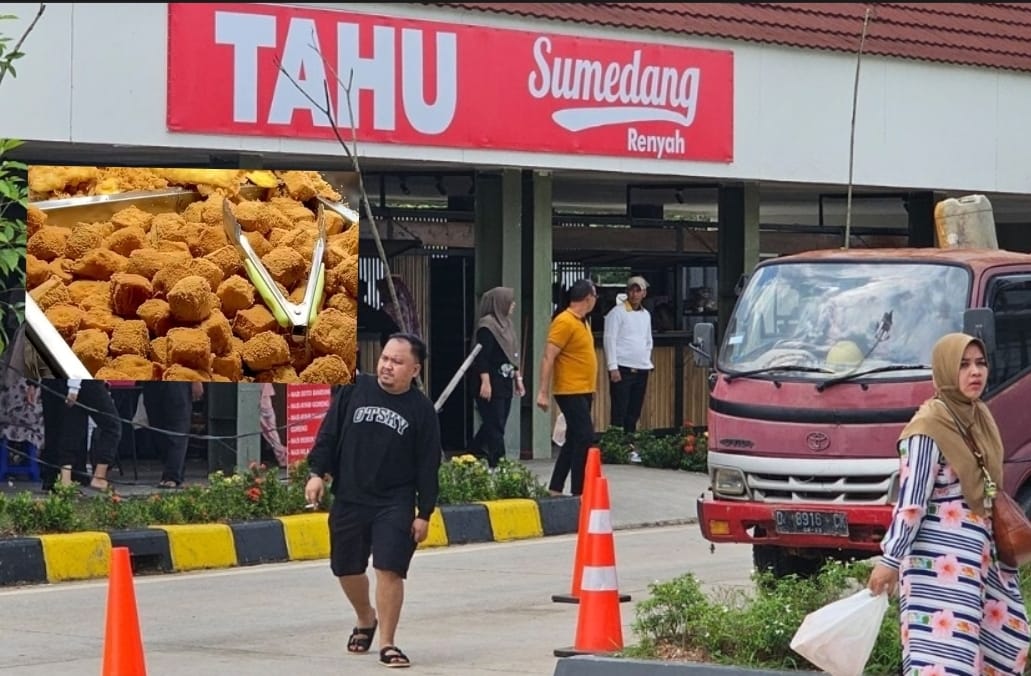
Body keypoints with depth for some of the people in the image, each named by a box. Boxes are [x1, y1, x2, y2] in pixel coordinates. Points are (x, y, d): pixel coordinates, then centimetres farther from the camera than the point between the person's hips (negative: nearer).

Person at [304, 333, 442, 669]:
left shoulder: (422, 410, -3)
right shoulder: (353, 391, 1)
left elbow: (428, 466, -1)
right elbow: (329, 434, 6)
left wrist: (424, 513, -3)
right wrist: (318, 472, -4)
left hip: (395, 505, -3)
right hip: (348, 500, 3)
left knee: (389, 569, -13)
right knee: (347, 569, 12)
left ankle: (387, 644, -3)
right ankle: (366, 619, 42)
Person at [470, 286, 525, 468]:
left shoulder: (505, 323, 17)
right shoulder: (486, 325, -12)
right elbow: (481, 357, -17)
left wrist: (517, 378, 21)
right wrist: (485, 382, -22)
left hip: (505, 384, 9)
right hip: (491, 385, -9)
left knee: (494, 426, 10)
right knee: (495, 427, -8)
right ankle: (497, 465, -7)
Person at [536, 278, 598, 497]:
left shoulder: (582, 321, 13)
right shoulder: (564, 322, -15)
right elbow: (548, 358, -18)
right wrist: (543, 392, -21)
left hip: (583, 392, 10)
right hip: (570, 392, -10)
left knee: (573, 441, 11)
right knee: (585, 438, -12)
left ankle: (554, 490, 17)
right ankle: (578, 493, -11)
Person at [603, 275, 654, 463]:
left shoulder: (646, 315, 17)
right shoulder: (617, 312, -4)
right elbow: (610, 340, -9)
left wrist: (647, 362, 14)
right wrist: (613, 367, -15)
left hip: (641, 370, 6)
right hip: (622, 369, -6)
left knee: (634, 414, 8)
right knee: (619, 413, -7)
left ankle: (630, 449, 12)